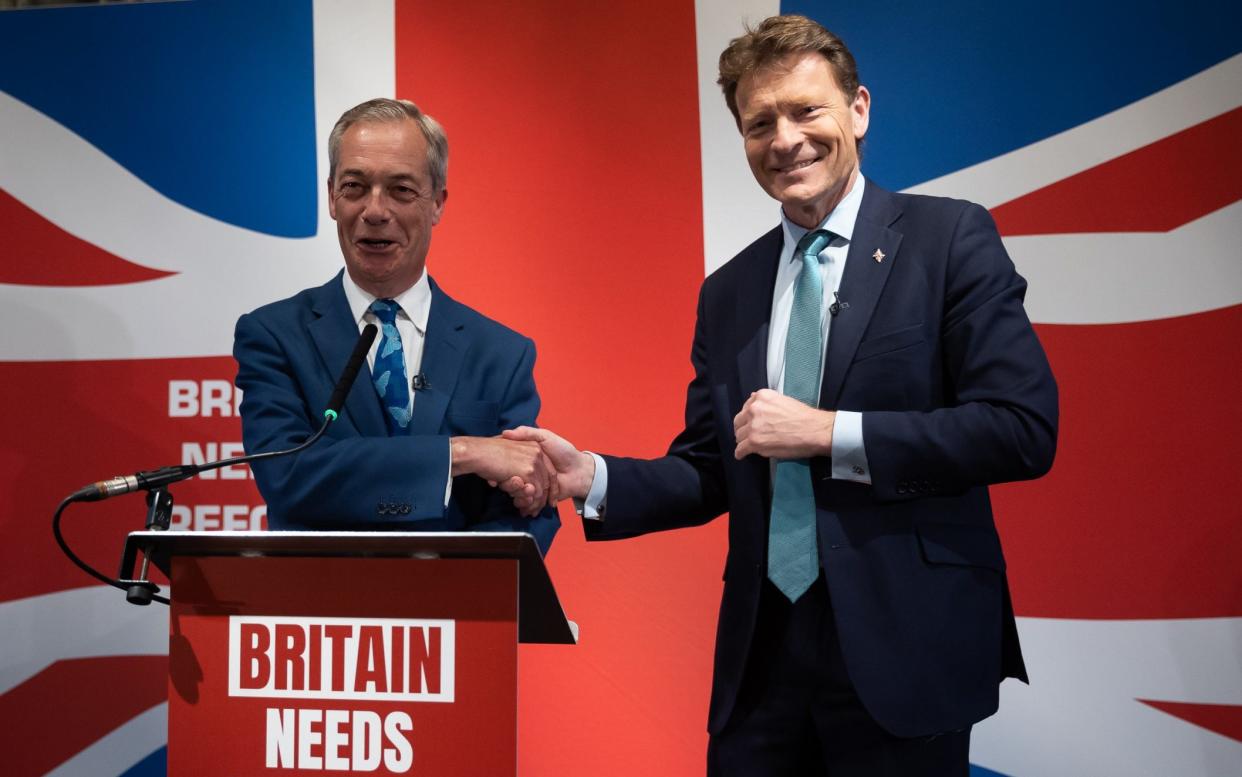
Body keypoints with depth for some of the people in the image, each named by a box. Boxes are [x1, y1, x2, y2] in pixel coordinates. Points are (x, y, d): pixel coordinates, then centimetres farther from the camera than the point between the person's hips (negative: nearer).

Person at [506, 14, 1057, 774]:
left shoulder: (949, 239, -4)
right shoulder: (727, 292, 11)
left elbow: (1024, 427, -12)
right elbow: (709, 474, 12)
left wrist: (828, 433, -16)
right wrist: (591, 478, -6)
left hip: (902, 647, -4)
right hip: (761, 653, 4)